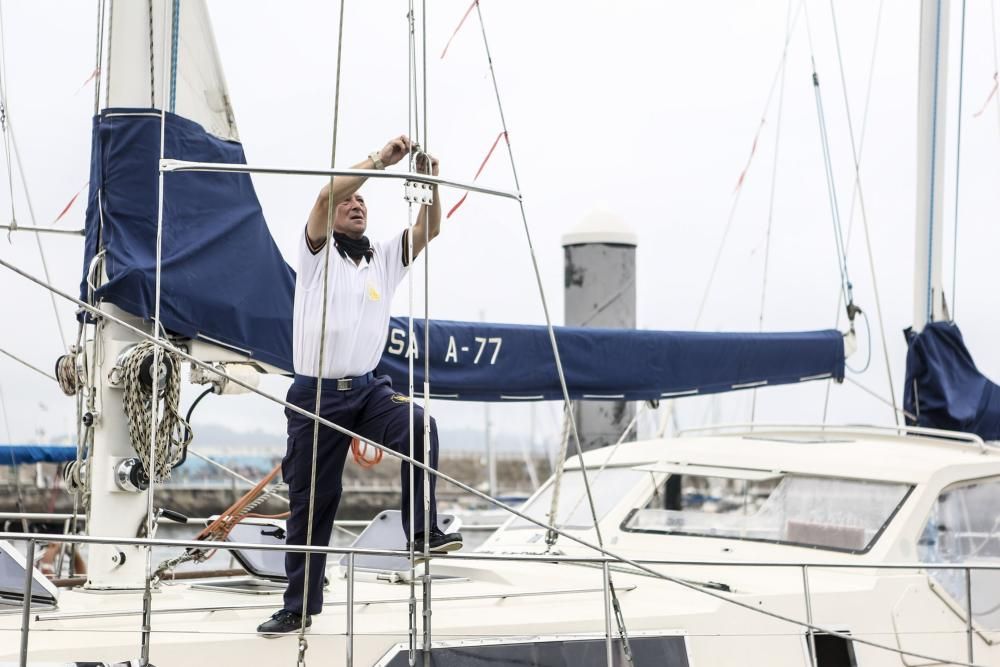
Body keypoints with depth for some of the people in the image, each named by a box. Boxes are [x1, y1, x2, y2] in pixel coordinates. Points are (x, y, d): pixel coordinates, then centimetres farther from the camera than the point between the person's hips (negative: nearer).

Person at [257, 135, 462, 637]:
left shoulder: (385, 259, 15)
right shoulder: (317, 253, 2)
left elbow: (429, 228, 2)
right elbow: (326, 194, -16)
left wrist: (429, 181, -13)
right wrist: (379, 160, -18)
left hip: (367, 388, 2)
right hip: (316, 393, -2)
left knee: (418, 425, -31)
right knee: (310, 502, 3)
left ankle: (422, 532, -26)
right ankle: (298, 608, 15)